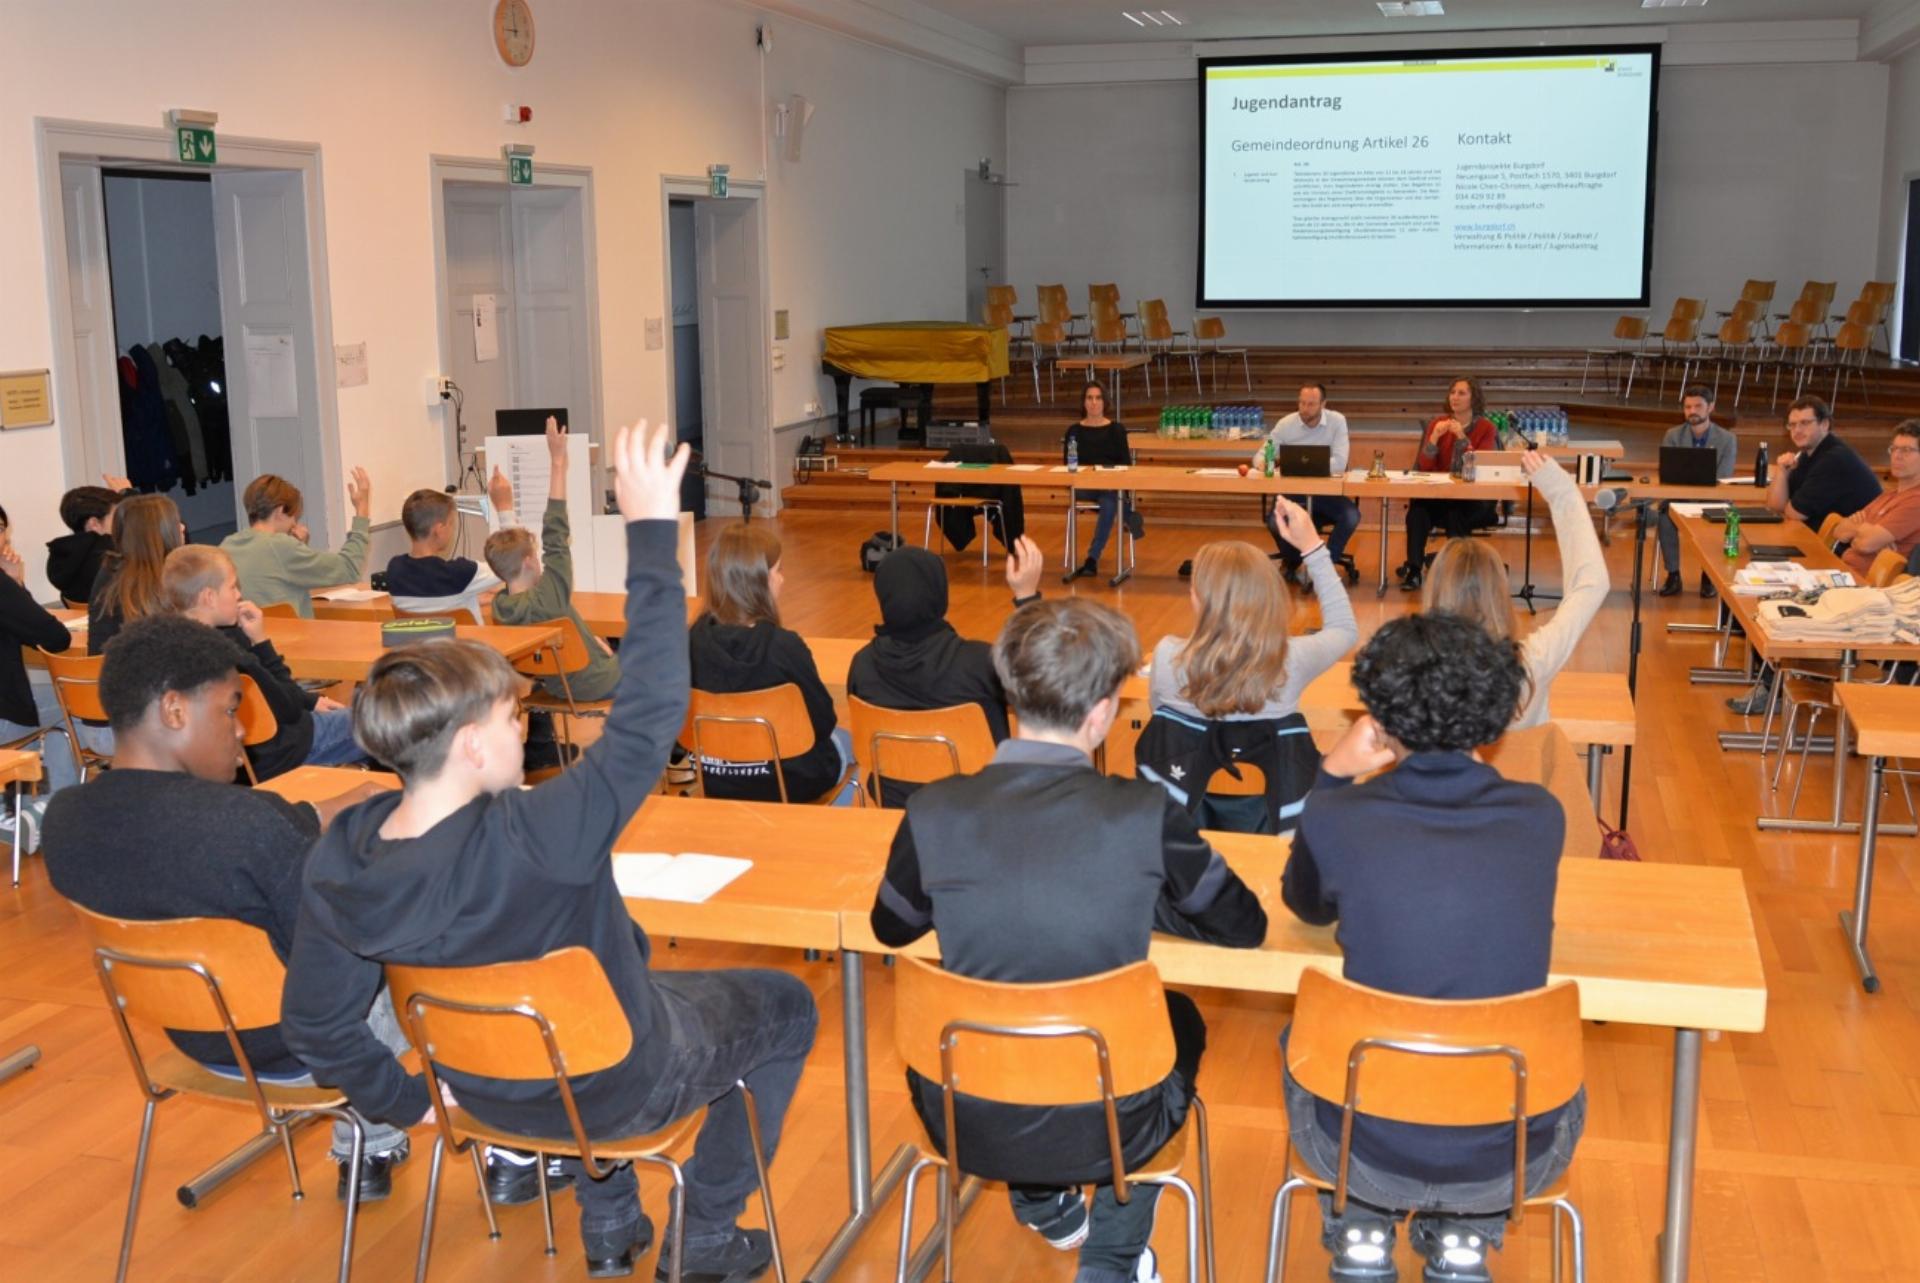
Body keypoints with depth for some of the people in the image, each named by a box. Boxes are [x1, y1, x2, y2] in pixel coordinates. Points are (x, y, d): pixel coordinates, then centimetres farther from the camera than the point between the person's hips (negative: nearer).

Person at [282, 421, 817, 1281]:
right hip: (618, 1086, -6)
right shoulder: (533, 840, -40)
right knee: (785, 1006, 22)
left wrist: (409, 1104, 9)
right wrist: (652, 532, -32)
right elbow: (648, 719, -34)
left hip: (490, 1090, 6)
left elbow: (313, 1023, -8)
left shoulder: (337, 860, -20)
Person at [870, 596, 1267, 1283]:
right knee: (1179, 1020, 30)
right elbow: (1245, 926, -3)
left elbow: (890, 928, 6)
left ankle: (1040, 1204, 48)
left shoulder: (934, 811, -14)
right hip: (1105, 1132, -2)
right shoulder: (1145, 815, -19)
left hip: (967, 1127, 2)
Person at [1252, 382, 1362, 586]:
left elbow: (1340, 463, -16)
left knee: (1351, 516, -28)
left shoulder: (1337, 421, -7)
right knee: (1274, 521, -28)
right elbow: (1261, 454, 2)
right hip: (1294, 492, 0)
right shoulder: (1286, 424, -3)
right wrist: (1262, 463, -26)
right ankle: (1292, 565, 6)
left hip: (1327, 492, 0)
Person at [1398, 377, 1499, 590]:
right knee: (1417, 507, -30)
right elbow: (1425, 466, 2)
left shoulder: (1485, 428, 2)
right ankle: (1414, 570, -30)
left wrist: (1462, 438, -18)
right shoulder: (1438, 424, 8)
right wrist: (1434, 437, -14)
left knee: (1455, 513, -35)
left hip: (1473, 499, -2)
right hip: (1439, 494, 2)